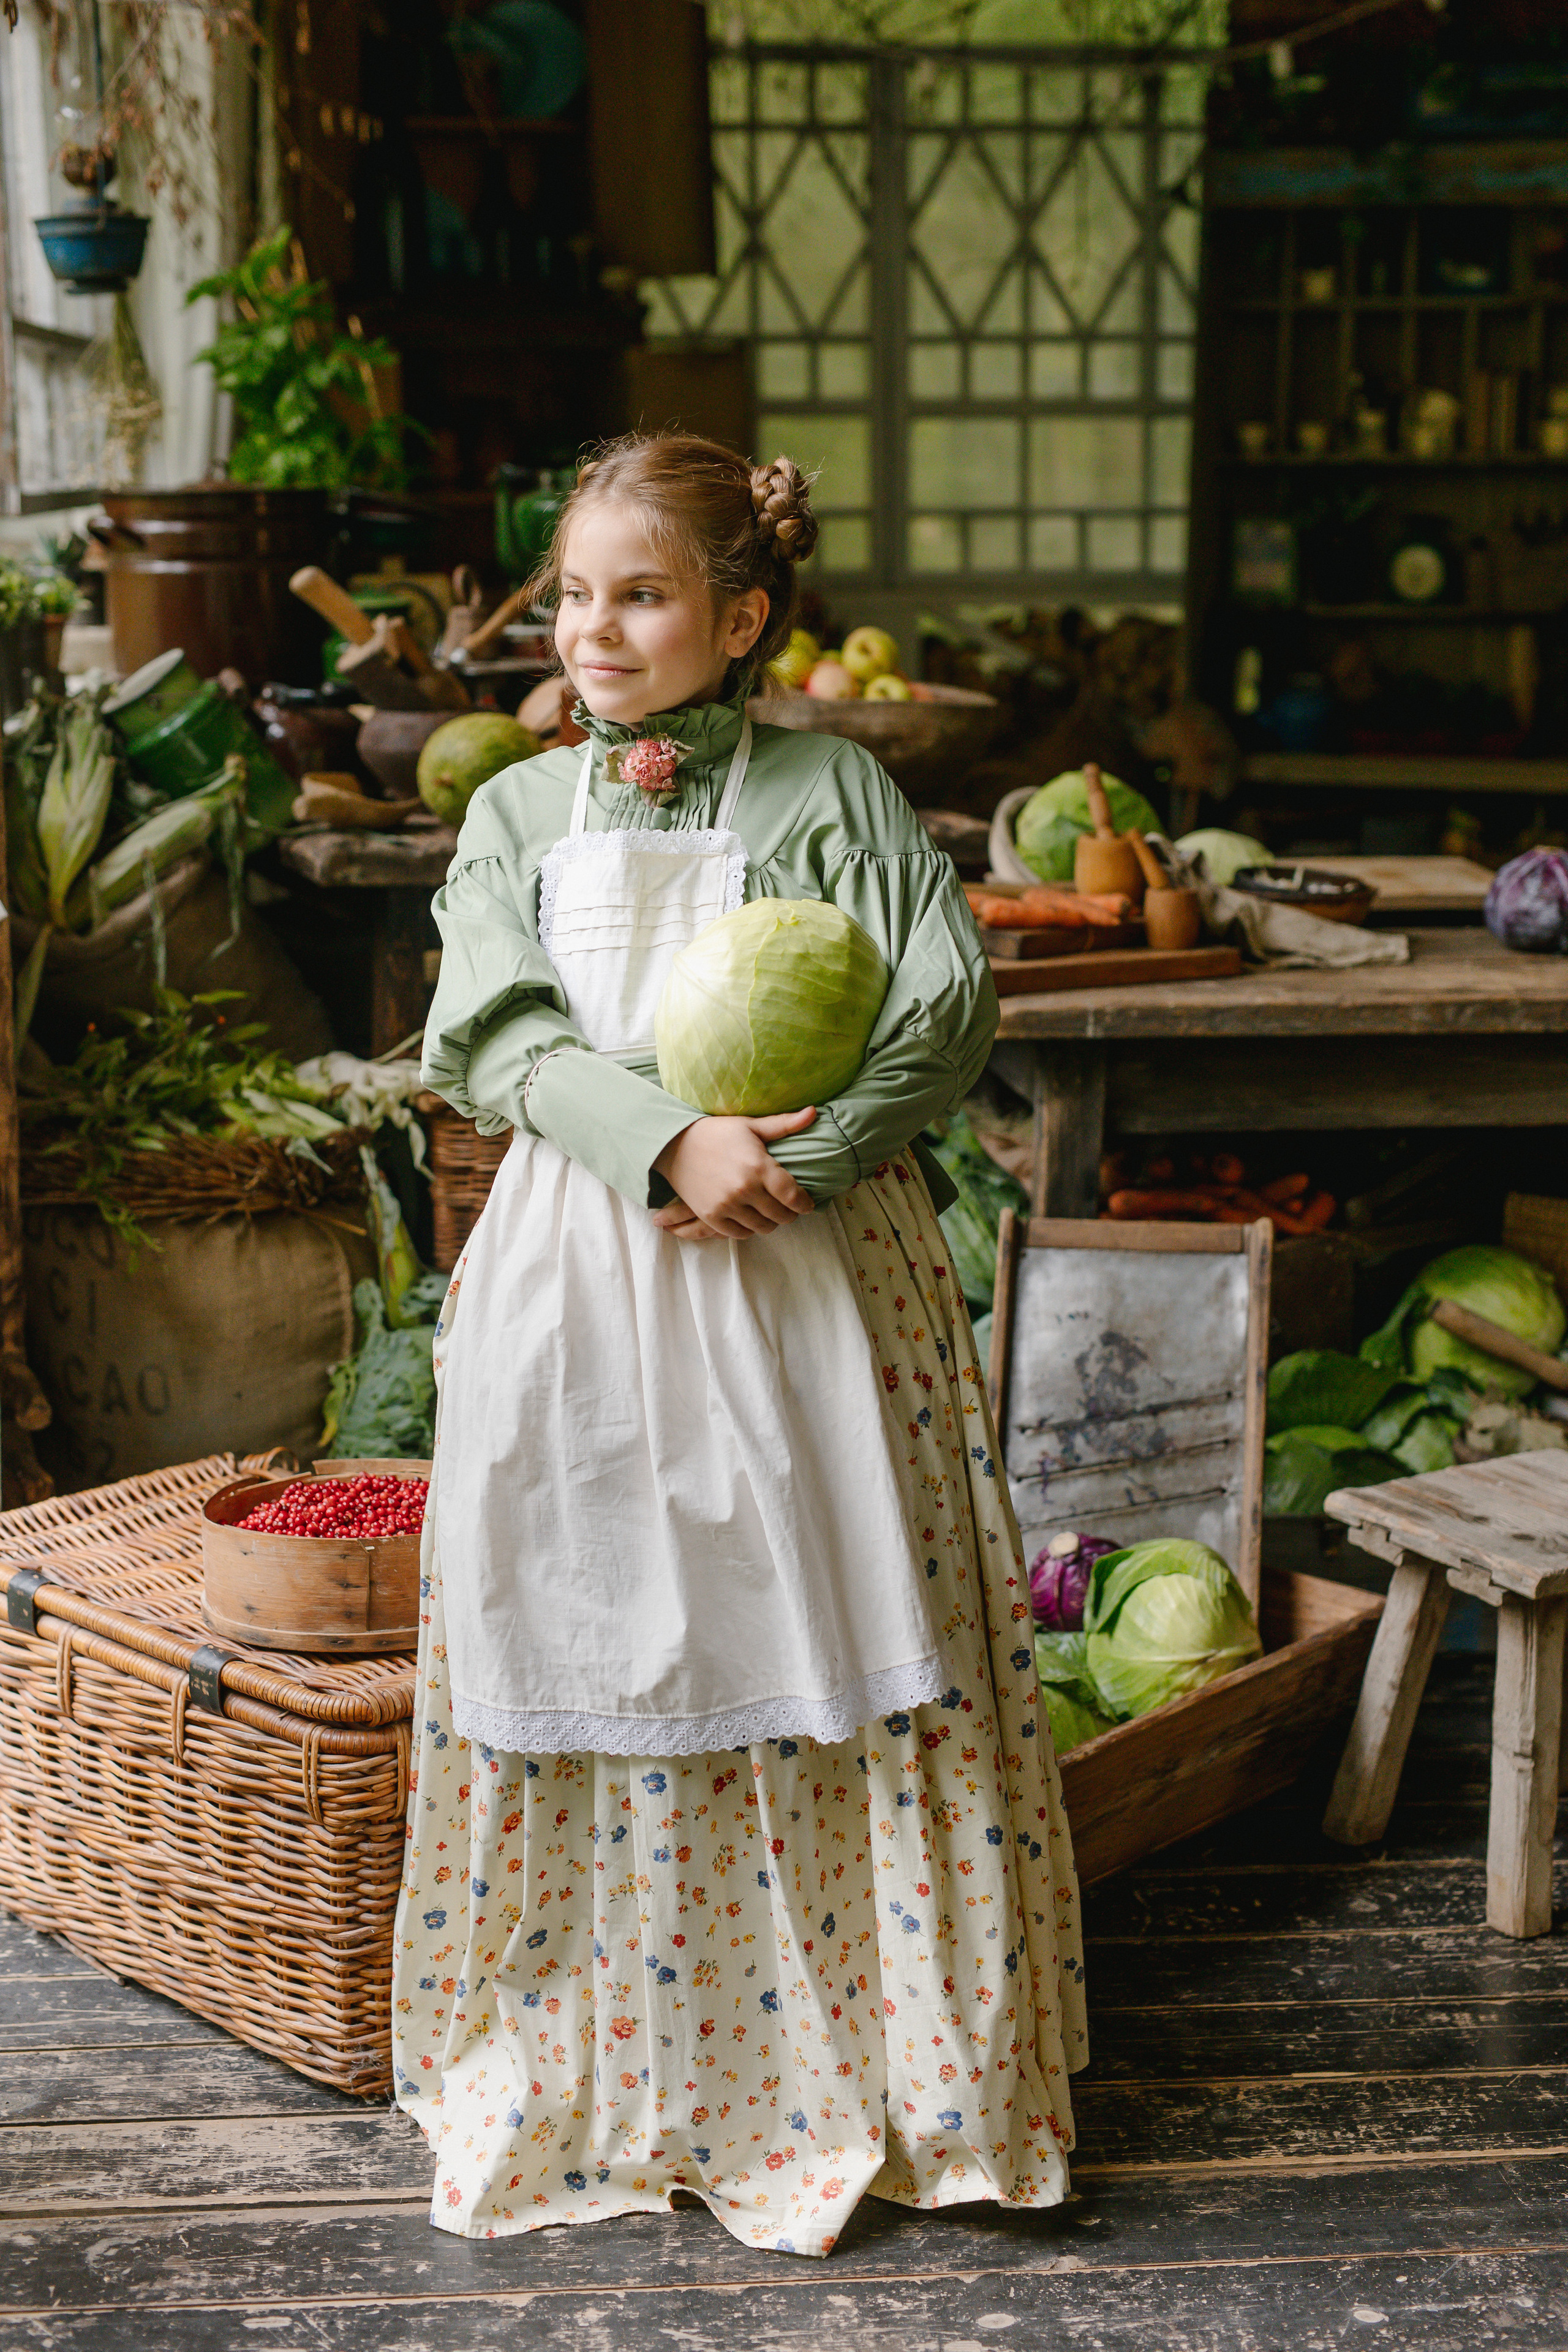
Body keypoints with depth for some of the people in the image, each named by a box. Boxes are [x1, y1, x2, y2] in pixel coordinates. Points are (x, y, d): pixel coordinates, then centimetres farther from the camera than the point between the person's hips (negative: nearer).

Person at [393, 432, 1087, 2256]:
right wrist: (667, 1139, -19)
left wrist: (789, 1156, -17)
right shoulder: (520, 809, 9)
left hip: (809, 1276, -2)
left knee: (821, 1640, 2)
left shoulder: (831, 791, 2)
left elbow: (946, 1012, -5)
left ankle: (858, 2060, 19)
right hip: (578, 1268, 2)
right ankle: (586, 2062, 22)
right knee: (584, 1642, 5)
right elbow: (490, 1033, -4)